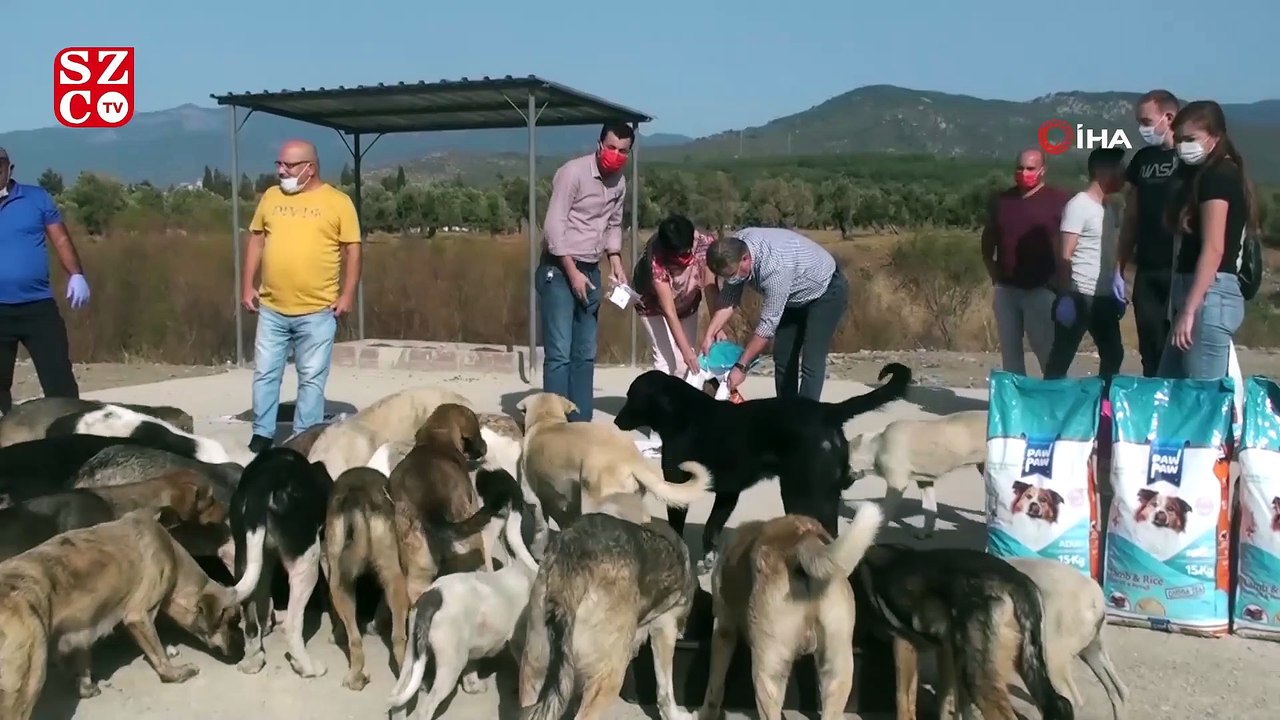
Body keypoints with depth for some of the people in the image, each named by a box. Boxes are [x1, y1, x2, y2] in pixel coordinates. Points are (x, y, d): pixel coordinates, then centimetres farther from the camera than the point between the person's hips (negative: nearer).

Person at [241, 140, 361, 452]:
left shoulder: (338, 202, -4)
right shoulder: (271, 197, 8)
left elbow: (352, 249, -3)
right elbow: (256, 240, 12)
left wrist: (347, 294, -9)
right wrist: (247, 285, 7)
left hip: (317, 311, -3)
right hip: (272, 309, 3)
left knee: (312, 378, 4)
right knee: (265, 373, 9)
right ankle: (262, 433, 21)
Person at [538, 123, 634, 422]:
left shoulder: (619, 183, 8)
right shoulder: (573, 172, -14)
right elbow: (553, 226, -17)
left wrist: (616, 261, 6)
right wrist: (572, 272, -18)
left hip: (590, 272, 8)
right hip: (558, 270, -7)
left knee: (585, 354, 9)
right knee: (559, 353, -11)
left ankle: (580, 424, 15)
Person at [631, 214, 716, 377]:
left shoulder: (703, 244, -31)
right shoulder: (656, 261, -39)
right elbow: (669, 312, -36)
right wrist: (686, 349, -38)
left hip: (687, 303, 4)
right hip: (654, 305, -4)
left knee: (686, 361, 0)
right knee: (666, 359, -15)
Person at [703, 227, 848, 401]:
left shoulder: (775, 267, -41)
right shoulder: (734, 250, -19)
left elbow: (768, 323, -34)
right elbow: (729, 299, -7)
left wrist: (741, 367, -28)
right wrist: (710, 334, -18)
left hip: (826, 292, -8)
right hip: (795, 296, 8)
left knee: (811, 363, -16)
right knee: (783, 358, 7)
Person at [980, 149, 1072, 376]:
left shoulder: (1058, 200, -3)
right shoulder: (1000, 200, 10)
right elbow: (988, 241, 19)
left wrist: (1058, 279, -10)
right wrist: (994, 275, 9)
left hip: (1042, 290, -4)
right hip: (1006, 290, 5)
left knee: (1048, 353, -5)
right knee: (1009, 351, 10)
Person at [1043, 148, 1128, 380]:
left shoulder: (1110, 209, 14)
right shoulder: (1078, 205, -10)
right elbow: (1064, 256, -14)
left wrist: (1118, 284, 13)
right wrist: (1065, 297, -19)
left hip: (1104, 297, 9)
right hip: (1080, 296, -9)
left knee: (1113, 354, 13)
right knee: (1061, 358, -3)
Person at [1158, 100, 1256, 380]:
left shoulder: (1218, 176, -10)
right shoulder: (1201, 175, 19)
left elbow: (1213, 249, -18)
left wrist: (1189, 310, -20)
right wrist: (1181, 304, 12)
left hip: (1210, 296, -10)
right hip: (1196, 293, 10)